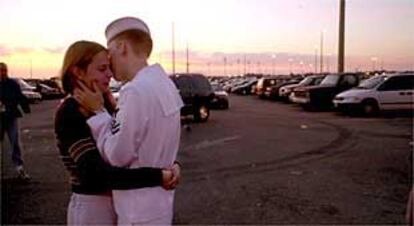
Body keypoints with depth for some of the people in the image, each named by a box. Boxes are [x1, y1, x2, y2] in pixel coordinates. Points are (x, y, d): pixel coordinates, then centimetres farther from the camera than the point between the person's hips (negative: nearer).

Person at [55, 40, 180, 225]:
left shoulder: (105, 105, 5)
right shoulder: (69, 114, -19)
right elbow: (96, 174, -30)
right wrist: (157, 177, -30)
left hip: (117, 203, 7)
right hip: (92, 208, -7)